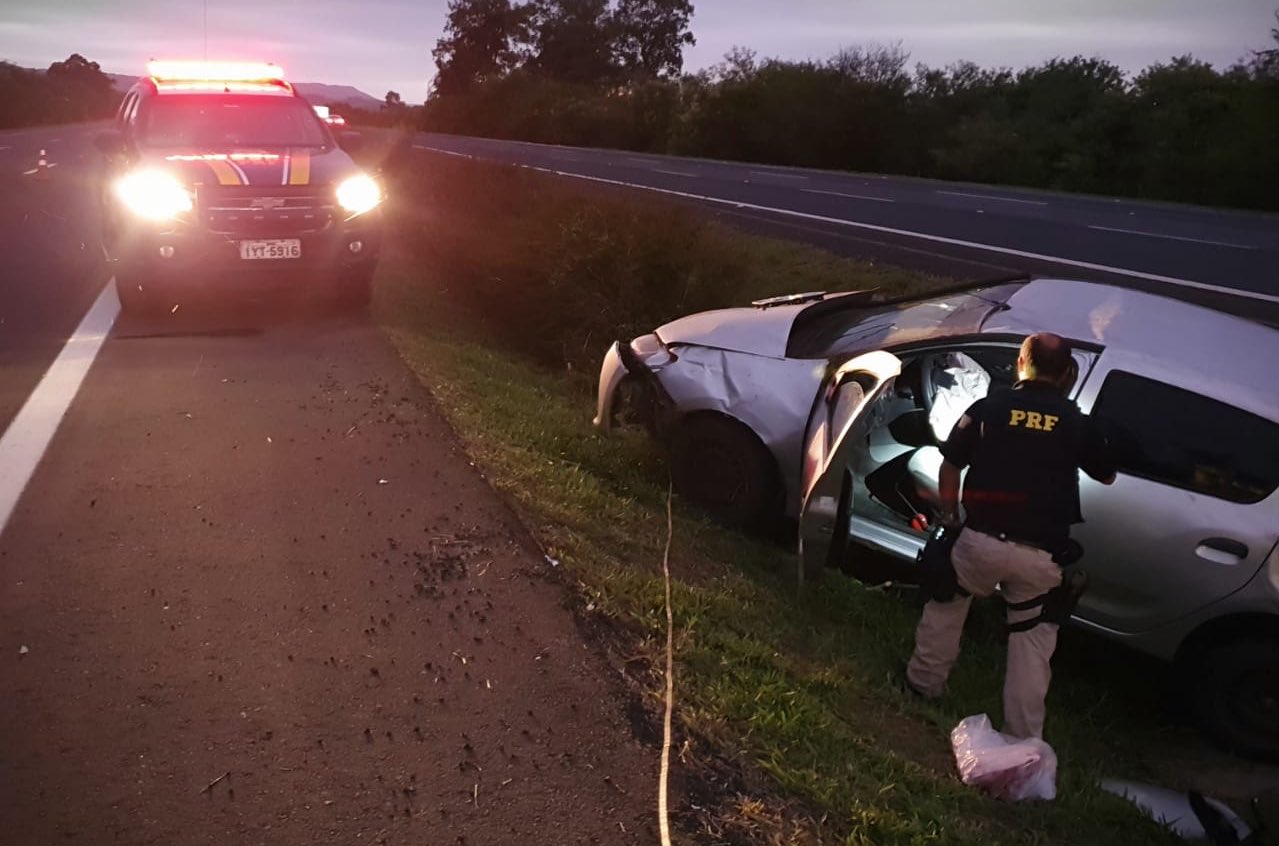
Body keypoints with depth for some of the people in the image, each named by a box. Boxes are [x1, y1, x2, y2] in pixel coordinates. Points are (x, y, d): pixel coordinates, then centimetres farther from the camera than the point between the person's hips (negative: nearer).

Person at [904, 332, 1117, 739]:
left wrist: (949, 516, 20)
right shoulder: (1077, 422, 4)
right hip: (1040, 554, 0)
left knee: (947, 606, 27)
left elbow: (950, 467, 6)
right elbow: (1107, 476, 20)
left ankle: (923, 681, 38)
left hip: (980, 540, 0)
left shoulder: (987, 408, 1)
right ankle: (1022, 738, 19)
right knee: (1032, 642, 14)